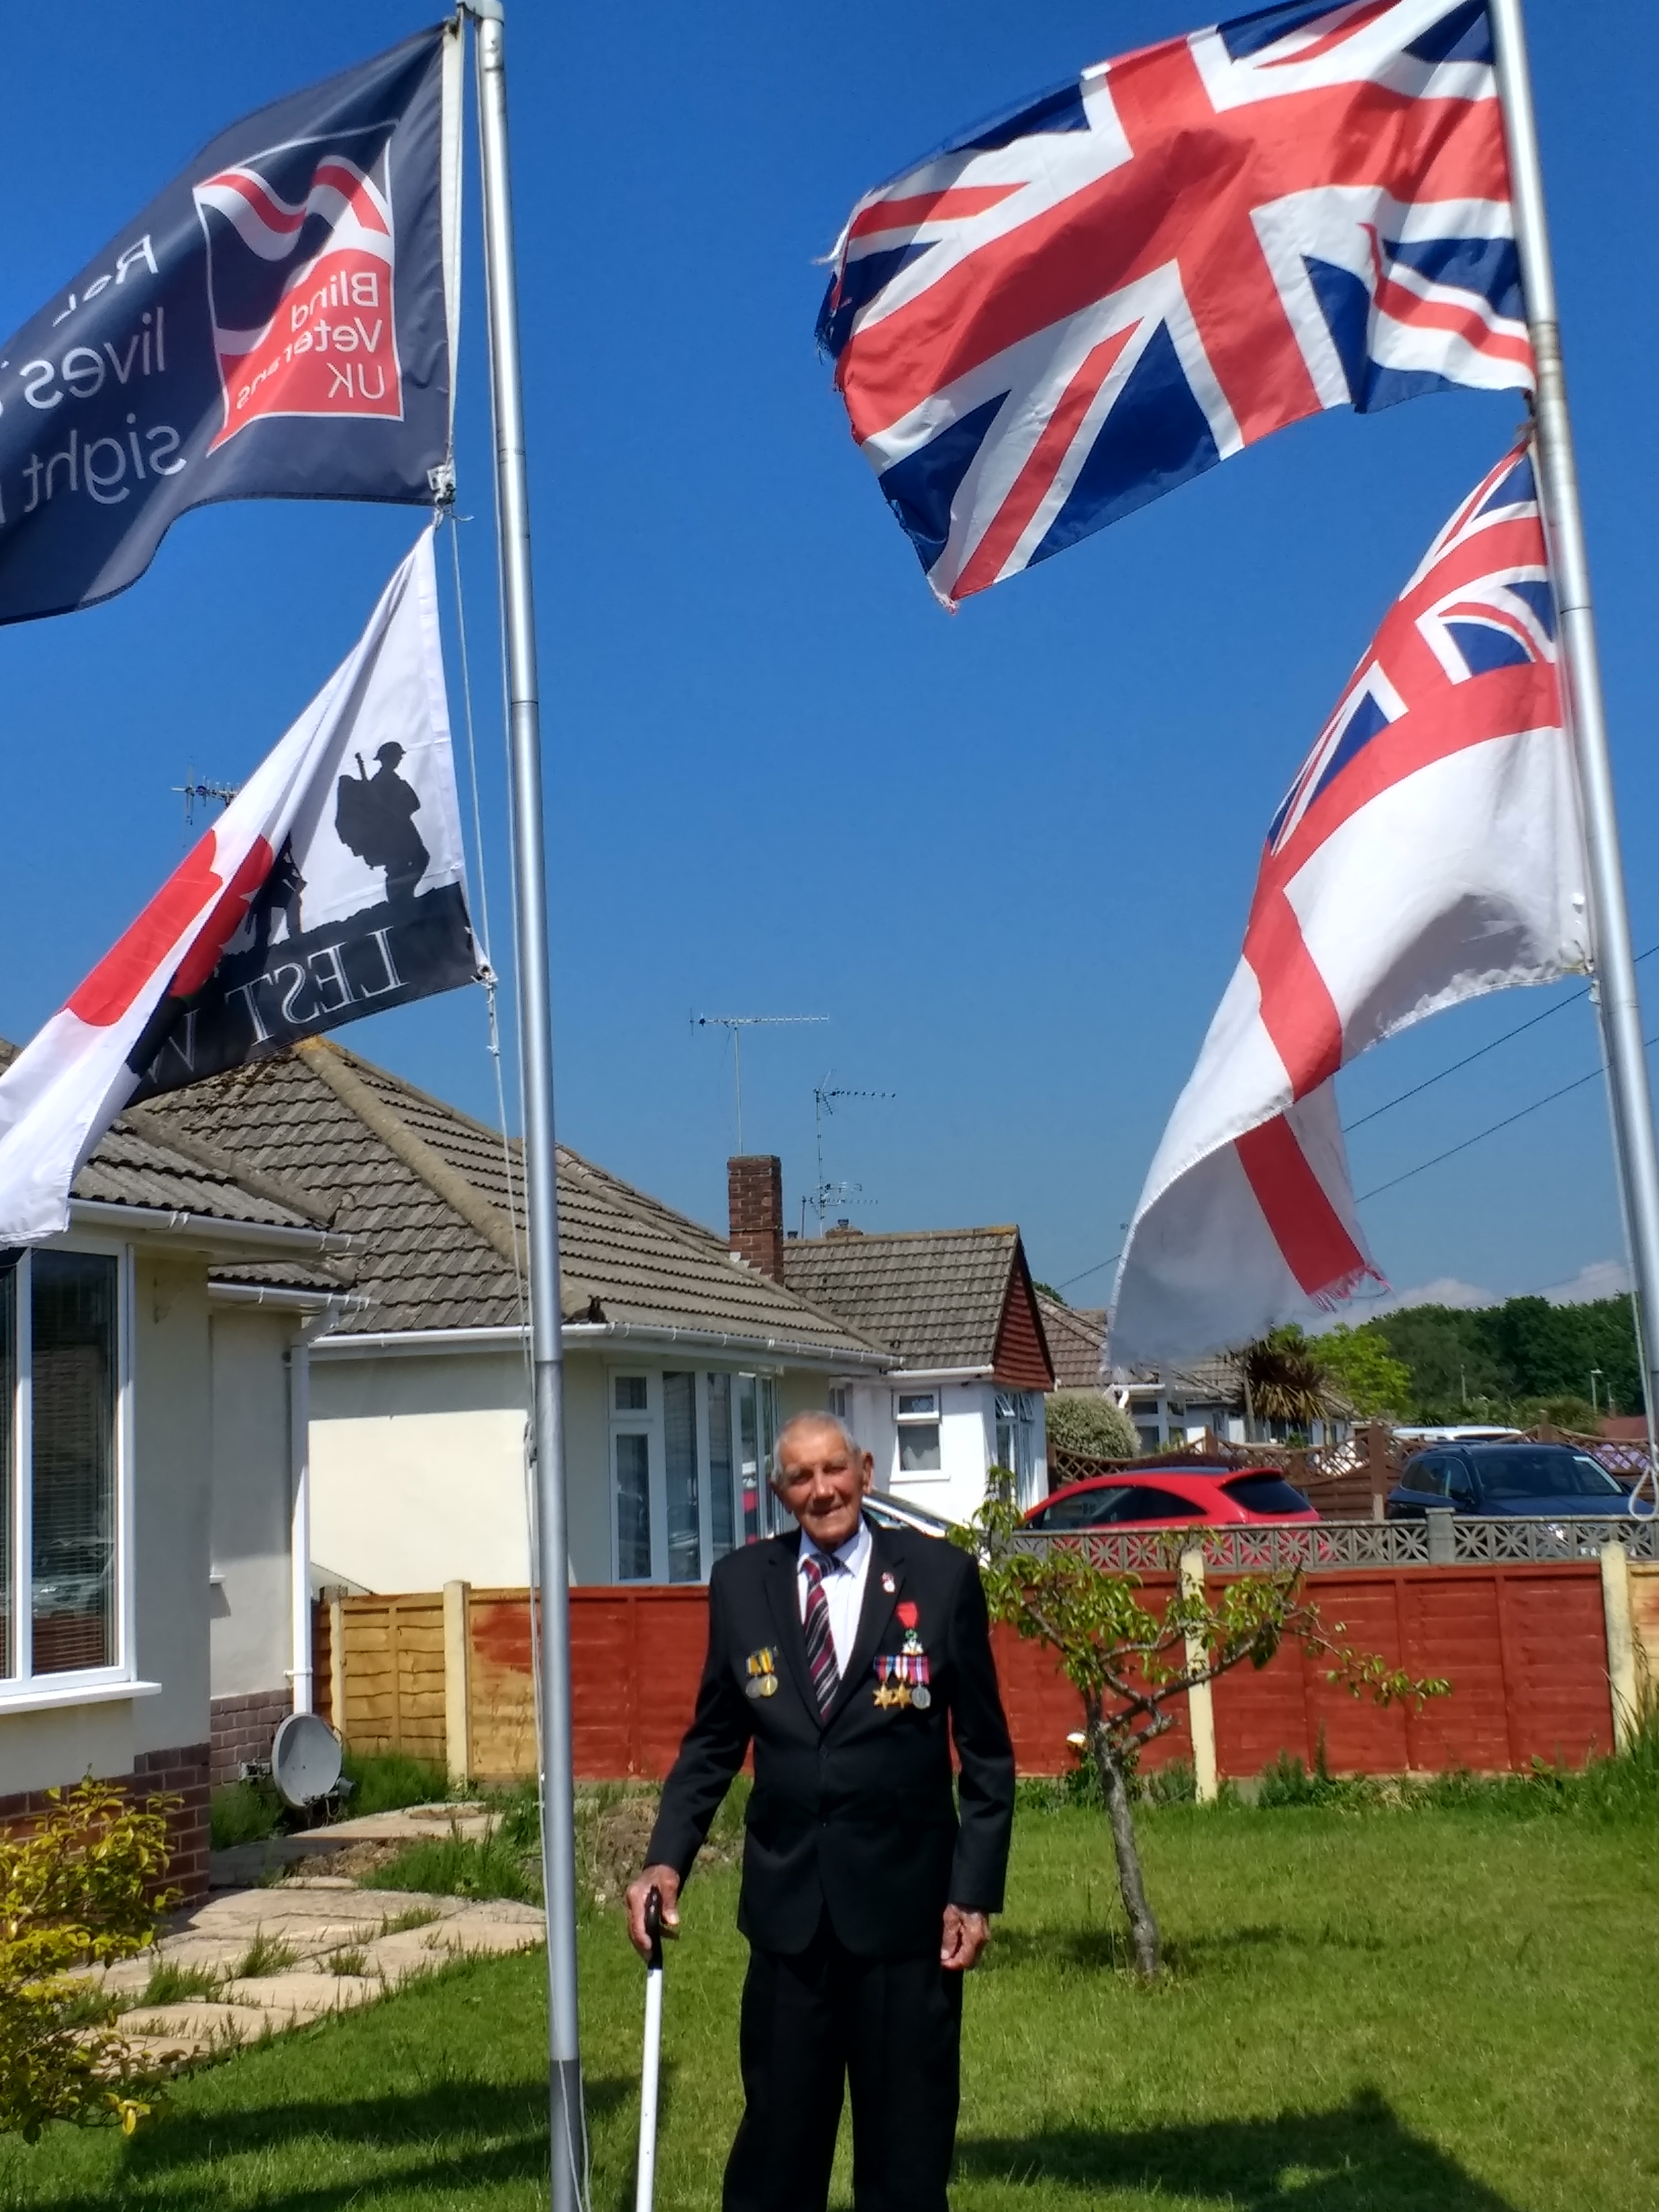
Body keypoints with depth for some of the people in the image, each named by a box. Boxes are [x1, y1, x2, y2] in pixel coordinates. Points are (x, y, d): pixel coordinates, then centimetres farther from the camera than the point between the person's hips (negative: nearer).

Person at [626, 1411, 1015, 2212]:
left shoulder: (941, 1575, -3)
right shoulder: (740, 1582, 3)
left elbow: (986, 1750, 0)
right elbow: (713, 1740, 8)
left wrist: (976, 1890, -5)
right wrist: (667, 1859, -4)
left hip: (904, 1894, -2)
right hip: (787, 1897, 2)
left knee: (908, 2142, 9)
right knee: (778, 2130, 10)